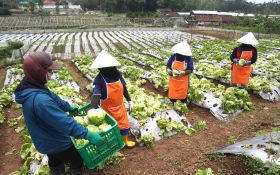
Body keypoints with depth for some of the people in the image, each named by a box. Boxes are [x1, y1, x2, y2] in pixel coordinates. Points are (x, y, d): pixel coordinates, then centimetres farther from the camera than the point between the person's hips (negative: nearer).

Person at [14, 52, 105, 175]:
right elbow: (65, 123, -37)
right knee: (77, 161, 17)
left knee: (56, 163, 31)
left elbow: (54, 98, 8)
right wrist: (89, 135, -30)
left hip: (47, 140, 9)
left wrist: (68, 107, 23)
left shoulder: (29, 87, -8)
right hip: (56, 142, -9)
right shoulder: (40, 100, -40)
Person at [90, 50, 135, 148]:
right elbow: (96, 96, -38)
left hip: (120, 106, 5)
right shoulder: (99, 79, -26)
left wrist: (129, 102, 7)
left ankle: (126, 141, 48)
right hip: (107, 109, -5)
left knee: (124, 124, 22)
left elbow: (124, 88, 2)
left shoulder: (117, 74, -11)